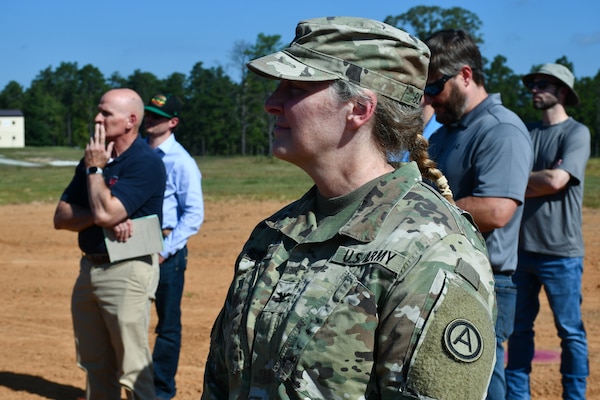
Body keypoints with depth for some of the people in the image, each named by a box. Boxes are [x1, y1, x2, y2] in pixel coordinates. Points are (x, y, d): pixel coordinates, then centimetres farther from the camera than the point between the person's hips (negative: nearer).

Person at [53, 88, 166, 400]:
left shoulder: (146, 163, -13)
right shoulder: (94, 157, 11)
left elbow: (106, 212, -24)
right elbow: (61, 217, 6)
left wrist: (95, 168, -9)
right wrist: (102, 218, -13)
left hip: (128, 271, -8)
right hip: (89, 267, 8)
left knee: (133, 370, -6)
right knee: (96, 366, 16)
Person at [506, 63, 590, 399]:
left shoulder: (576, 133, -6)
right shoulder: (527, 132, 12)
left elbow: (556, 180, -18)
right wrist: (534, 186, -9)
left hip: (560, 250, -6)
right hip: (522, 246, 6)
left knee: (570, 331, 3)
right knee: (519, 327, 11)